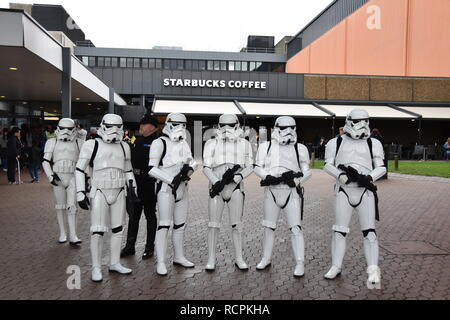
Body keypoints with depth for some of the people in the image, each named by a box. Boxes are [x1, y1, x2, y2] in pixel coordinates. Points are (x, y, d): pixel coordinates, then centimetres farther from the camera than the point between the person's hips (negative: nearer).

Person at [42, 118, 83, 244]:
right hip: (58, 178, 1)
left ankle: (72, 236, -5)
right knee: (60, 206, 9)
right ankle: (62, 233, 22)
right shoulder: (53, 142, 4)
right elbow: (46, 161, 2)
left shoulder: (78, 143, 5)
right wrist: (50, 176, -11)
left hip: (73, 178, 0)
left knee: (71, 206, -6)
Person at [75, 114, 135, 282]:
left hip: (119, 193, 5)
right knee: (97, 231, -3)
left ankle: (115, 263, 23)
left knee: (118, 229, 10)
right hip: (99, 193, -4)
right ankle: (96, 268, 10)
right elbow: (80, 169, -4)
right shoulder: (92, 145, -5)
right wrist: (81, 194, -9)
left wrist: (132, 190, 12)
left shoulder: (124, 147, 9)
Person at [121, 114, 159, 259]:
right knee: (134, 214, 12)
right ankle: (130, 246, 23)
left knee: (150, 214, 6)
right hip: (136, 182, 7)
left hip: (149, 183, -7)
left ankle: (150, 247, 18)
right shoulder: (138, 140, 13)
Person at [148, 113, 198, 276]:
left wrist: (189, 169, -6)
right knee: (164, 224, -6)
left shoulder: (184, 143, 14)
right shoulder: (160, 143, -9)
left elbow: (192, 162, 18)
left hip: (182, 188, 7)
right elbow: (152, 169, -14)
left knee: (180, 224, 14)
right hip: (166, 188, -7)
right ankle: (160, 262, 2)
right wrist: (171, 179, -20)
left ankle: (179, 257, 27)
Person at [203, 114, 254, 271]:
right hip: (216, 186, -1)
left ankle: (239, 258, 14)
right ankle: (211, 259, 10)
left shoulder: (244, 144, 10)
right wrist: (216, 182, -16)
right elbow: (206, 167, 1)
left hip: (236, 187, 1)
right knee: (214, 223, -1)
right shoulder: (212, 143, 7)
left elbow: (249, 167, 9)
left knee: (236, 224, 3)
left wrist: (238, 177, -11)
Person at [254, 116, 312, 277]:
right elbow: (258, 167, 4)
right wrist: (269, 177, -15)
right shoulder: (266, 146, 6)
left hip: (291, 192, -1)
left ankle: (300, 263, 4)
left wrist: (297, 180, -14)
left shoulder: (299, 149, 5)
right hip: (272, 191, 2)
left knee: (295, 228, -5)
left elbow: (307, 171, 7)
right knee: (269, 227, 12)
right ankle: (266, 259, 27)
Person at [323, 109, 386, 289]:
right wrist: (341, 175, -17)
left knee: (369, 231, -5)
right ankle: (336, 267, 15)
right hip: (344, 190, 0)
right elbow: (328, 165, 3)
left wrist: (368, 177, -13)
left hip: (366, 190, 0)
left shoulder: (373, 144, 10)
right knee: (339, 230, 3)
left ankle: (373, 271, -2)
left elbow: (381, 167, 7)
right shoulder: (336, 143, 8)